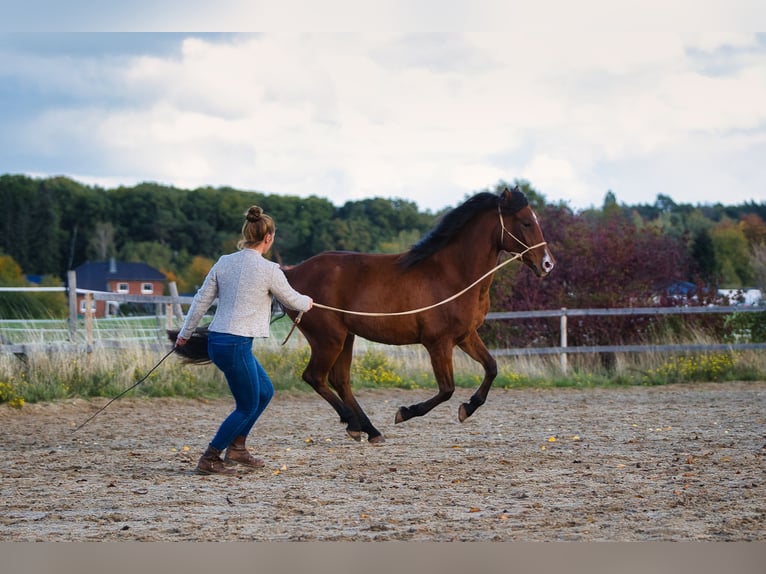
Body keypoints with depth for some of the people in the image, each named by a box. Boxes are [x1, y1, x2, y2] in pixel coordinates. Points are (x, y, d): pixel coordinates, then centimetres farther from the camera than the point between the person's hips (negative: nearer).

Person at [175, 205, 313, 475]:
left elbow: (201, 300, 10)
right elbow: (291, 300, 5)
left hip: (216, 341, 8)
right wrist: (307, 303, 28)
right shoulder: (268, 270, -11)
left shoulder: (224, 262, 6)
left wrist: (185, 333, 21)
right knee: (247, 407, 9)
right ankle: (209, 459, 9)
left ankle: (236, 447, 27)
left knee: (265, 392, 22)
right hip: (236, 345, -8)